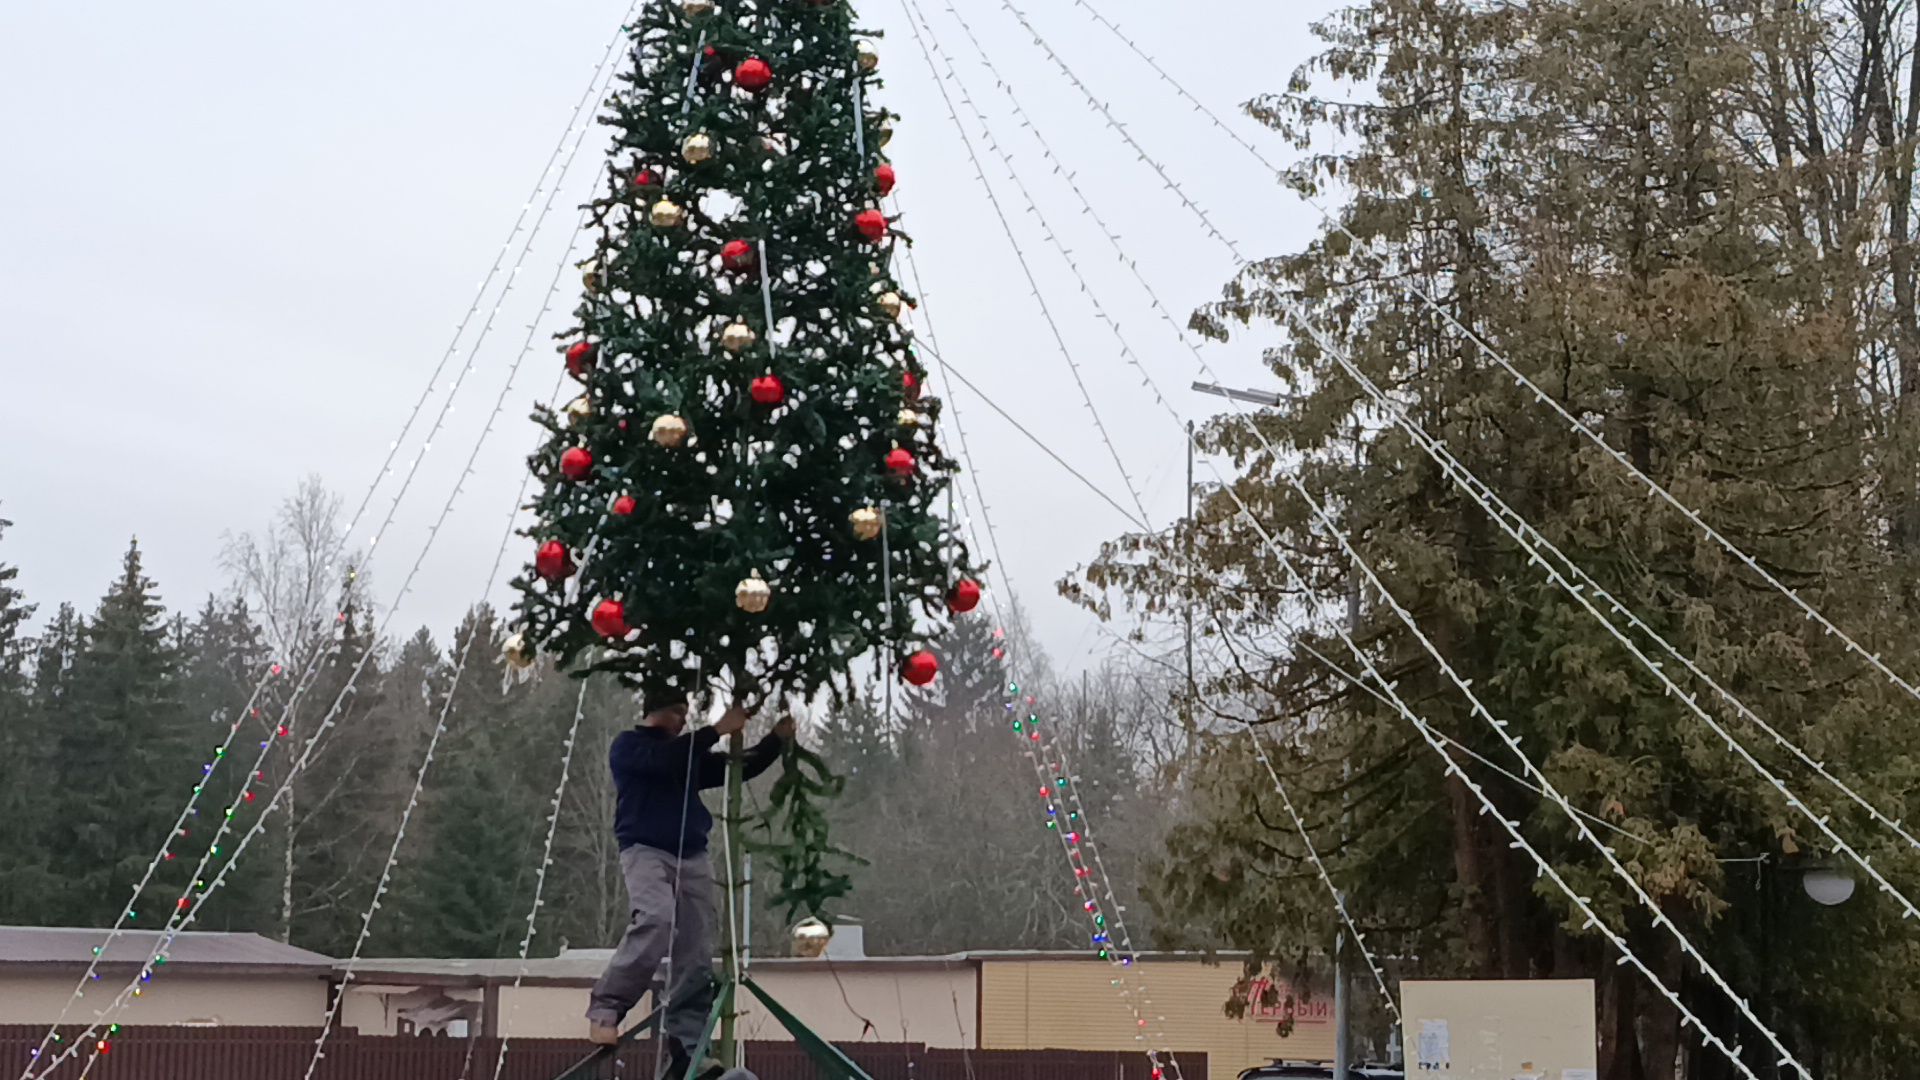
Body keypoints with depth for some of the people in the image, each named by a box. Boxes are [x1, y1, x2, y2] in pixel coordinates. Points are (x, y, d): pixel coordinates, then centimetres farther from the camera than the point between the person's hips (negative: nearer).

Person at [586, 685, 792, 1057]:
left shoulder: (689, 754, 23)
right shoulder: (628, 745, 5)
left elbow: (741, 768, 24)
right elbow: (666, 761, -15)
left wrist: (777, 739, 9)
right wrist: (717, 730, -14)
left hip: (692, 857, 7)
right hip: (645, 850, -6)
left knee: (696, 954, -2)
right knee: (657, 919, -32)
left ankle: (688, 1045, -2)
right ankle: (606, 1006, -23)